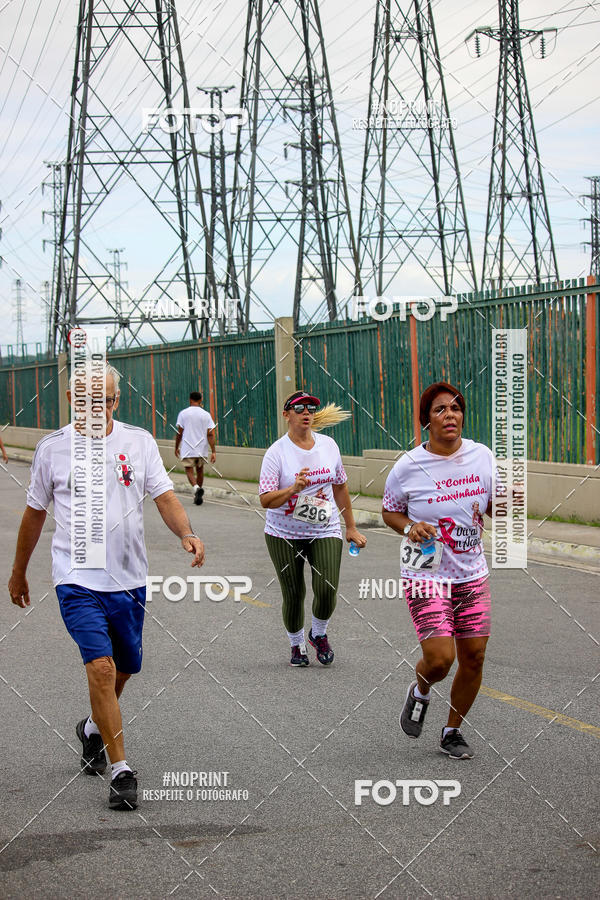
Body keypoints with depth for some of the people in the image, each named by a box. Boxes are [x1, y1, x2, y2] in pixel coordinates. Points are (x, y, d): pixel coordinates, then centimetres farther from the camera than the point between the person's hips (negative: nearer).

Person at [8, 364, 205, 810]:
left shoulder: (139, 442, 2)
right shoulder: (52, 448, 1)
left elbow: (164, 496, -4)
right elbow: (35, 512, 12)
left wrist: (187, 534, -24)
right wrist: (19, 572, 20)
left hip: (129, 579, 3)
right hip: (78, 580, -3)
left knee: (124, 669, 15)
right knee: (101, 667, -17)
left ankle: (93, 728, 45)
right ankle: (122, 771, -12)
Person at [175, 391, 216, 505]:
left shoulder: (183, 413, -3)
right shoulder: (206, 415, -1)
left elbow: (179, 433, -2)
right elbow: (210, 434, -6)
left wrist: (177, 447, 11)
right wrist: (213, 451, -6)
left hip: (187, 449, -2)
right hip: (202, 449, 2)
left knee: (189, 470, 1)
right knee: (200, 470, 18)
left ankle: (196, 487, -27)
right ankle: (198, 496, 24)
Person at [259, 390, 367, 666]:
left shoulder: (328, 445, 3)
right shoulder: (276, 452, -9)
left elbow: (340, 487, 14)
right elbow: (266, 500, -14)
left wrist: (351, 527, 17)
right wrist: (293, 489, -31)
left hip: (325, 531, 2)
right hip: (284, 534, -2)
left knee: (327, 590, -13)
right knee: (293, 594, 1)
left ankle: (318, 634, 17)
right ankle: (297, 646, 26)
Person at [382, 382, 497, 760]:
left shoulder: (482, 455, 0)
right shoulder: (408, 466, -10)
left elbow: (496, 506, 13)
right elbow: (389, 511, 5)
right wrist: (409, 528, -16)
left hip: (472, 575, 4)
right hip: (426, 575, -4)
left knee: (473, 658, 5)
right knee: (439, 658, -15)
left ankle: (453, 731, 26)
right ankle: (420, 692, 21)